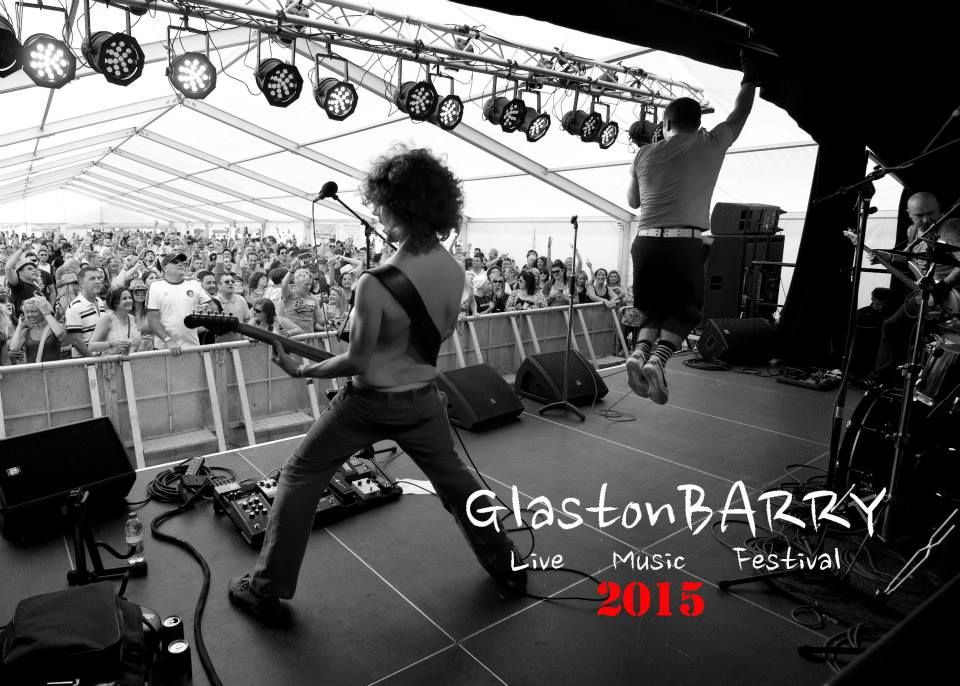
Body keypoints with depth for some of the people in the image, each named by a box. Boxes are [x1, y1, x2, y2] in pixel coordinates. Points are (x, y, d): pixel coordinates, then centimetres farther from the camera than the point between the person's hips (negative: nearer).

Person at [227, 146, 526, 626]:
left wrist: (303, 370, -3)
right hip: (423, 398, 5)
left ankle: (267, 590, 22)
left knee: (299, 479, 13)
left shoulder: (375, 283, -27)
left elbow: (357, 362, -18)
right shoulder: (453, 270, -9)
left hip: (371, 402, -5)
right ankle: (506, 567, 36)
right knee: (454, 478, 25)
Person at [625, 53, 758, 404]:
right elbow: (739, 114, 28)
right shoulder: (710, 144, 9)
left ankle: (641, 350, -11)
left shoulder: (645, 154, 14)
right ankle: (659, 357, -17)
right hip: (685, 244, -3)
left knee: (655, 308, 16)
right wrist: (749, 80, 43)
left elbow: (632, 201, 26)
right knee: (684, 310, 9)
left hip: (646, 241, 3)